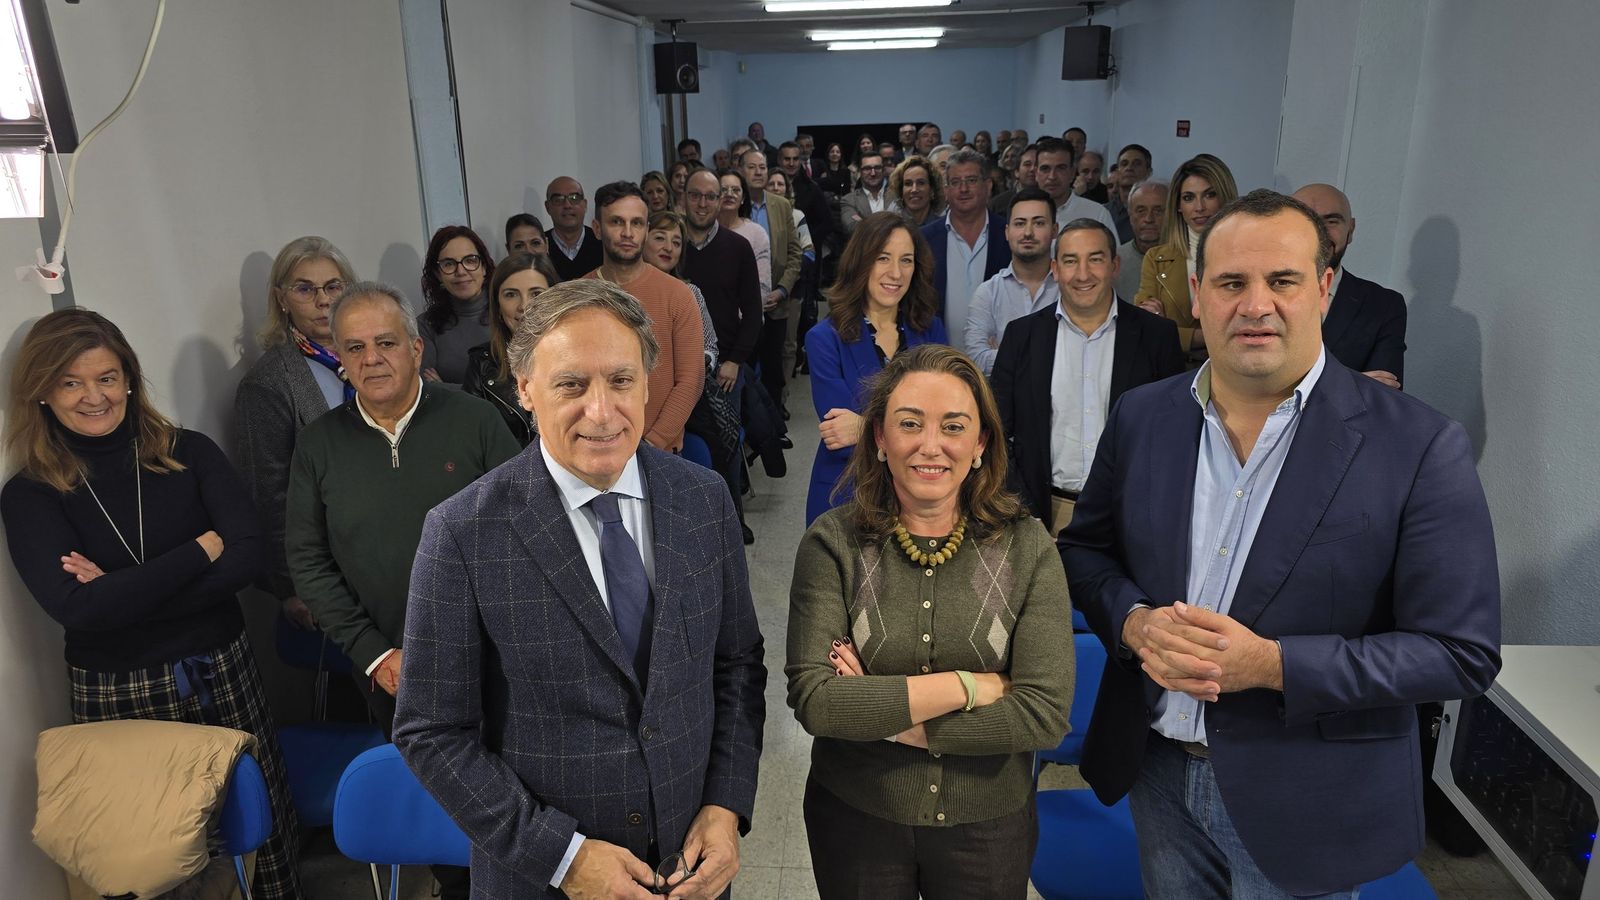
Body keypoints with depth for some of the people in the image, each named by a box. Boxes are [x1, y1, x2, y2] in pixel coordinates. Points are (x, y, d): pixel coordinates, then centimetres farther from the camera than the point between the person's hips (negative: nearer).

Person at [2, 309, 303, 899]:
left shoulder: (189, 453, -1)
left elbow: (250, 556, -10)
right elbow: (76, 608, -16)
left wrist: (125, 595, -16)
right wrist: (201, 550, -14)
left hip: (222, 673, 1)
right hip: (116, 696, -1)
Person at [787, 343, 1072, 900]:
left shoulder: (1026, 547, -11)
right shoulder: (833, 542, -13)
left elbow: (1046, 713, -17)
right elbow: (812, 700, -21)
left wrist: (887, 717, -19)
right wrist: (971, 685, -20)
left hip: (988, 825, 1)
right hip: (854, 817, 0)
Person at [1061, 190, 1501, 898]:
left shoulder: (1419, 448, -16)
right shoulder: (1140, 417, -4)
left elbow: (1461, 653, -14)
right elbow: (1085, 548, 5)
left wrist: (1271, 664, -25)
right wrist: (1135, 623, -15)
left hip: (1304, 808, -3)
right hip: (1158, 772, 4)